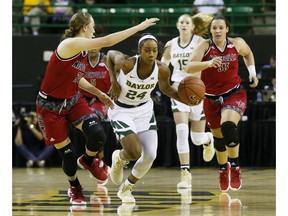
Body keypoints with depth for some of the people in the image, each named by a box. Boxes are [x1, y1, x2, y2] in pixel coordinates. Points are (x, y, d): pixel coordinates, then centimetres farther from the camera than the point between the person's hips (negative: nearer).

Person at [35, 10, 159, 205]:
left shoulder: (82, 51, 2)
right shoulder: (69, 44, -26)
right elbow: (107, 41, -32)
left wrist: (99, 94, 12)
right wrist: (139, 27, -29)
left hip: (73, 100, 7)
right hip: (51, 106, -7)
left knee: (98, 134, -17)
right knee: (67, 153, 0)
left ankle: (88, 160, 17)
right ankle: (74, 187, 31)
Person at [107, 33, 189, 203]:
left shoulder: (163, 70, -19)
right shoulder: (127, 63, -29)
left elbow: (166, 88, 3)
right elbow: (110, 54, -7)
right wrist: (114, 81, -12)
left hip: (144, 110, 4)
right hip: (121, 111, -4)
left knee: (150, 156, -5)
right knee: (135, 153, -20)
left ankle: (126, 189, 21)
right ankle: (119, 158, 20)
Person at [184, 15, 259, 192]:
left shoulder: (237, 43, -6)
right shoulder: (205, 46, -14)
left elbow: (248, 54, 19)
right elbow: (189, 67, -30)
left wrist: (252, 72, 6)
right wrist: (209, 63, -45)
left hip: (234, 93, -1)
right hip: (211, 97, 2)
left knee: (228, 125, -30)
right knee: (218, 136, 15)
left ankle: (235, 168, -14)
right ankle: (223, 171, 42)